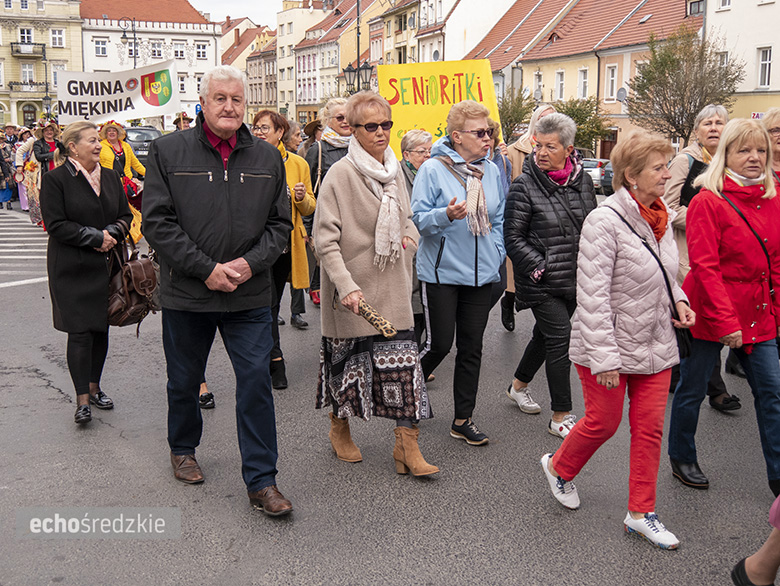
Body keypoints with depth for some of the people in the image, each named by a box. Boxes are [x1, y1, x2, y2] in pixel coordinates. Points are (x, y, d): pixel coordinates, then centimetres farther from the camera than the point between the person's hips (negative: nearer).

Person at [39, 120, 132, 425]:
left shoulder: (110, 177, 10)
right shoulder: (55, 180, -7)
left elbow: (125, 216, 12)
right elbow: (56, 225, -13)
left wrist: (111, 234, -9)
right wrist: (96, 237, -17)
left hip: (106, 264, 5)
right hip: (72, 269, -5)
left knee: (101, 328, 10)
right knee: (79, 332, -5)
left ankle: (94, 387, 25)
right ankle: (82, 399, 2)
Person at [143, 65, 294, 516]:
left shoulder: (268, 157, 5)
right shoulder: (169, 151, -2)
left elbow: (280, 223, 6)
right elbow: (157, 221, -8)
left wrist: (250, 263, -11)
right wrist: (206, 268, -15)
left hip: (250, 295, 1)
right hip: (186, 293, -1)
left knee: (256, 378, -2)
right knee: (184, 381, 15)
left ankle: (262, 481, 8)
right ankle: (183, 449, 42)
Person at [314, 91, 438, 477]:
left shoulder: (395, 172, 10)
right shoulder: (340, 174, -12)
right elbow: (325, 239, -15)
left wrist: (409, 235, 3)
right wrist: (346, 286, -24)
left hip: (392, 287, 5)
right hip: (352, 289, -5)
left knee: (403, 363, 1)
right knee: (348, 358, 10)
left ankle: (407, 447, 8)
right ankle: (339, 427, 35)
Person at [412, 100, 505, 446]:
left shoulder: (491, 171, 7)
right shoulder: (433, 169, -9)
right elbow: (418, 218, -11)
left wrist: (496, 254, 7)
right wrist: (446, 215, -29)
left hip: (481, 273, 5)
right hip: (441, 272, -5)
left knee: (472, 348, 8)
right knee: (440, 344, -1)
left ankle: (463, 420, 19)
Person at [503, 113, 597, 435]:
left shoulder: (583, 181, 5)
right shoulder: (525, 186, -10)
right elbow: (513, 237, -9)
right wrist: (539, 267, -16)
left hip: (575, 279, 6)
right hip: (541, 282, -5)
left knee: (546, 334, 18)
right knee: (560, 339, -8)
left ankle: (519, 385, 42)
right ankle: (561, 417, 3)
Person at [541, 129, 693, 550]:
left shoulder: (661, 218, 4)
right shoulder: (605, 221, -20)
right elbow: (593, 296, -22)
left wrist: (678, 300, 1)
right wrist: (605, 357, -23)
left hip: (654, 343, 7)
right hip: (609, 344, -7)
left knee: (650, 427, 10)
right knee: (603, 422, 8)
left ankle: (641, 514, 24)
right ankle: (559, 468, 38)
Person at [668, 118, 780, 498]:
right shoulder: (708, 201, -13)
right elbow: (705, 266, -17)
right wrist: (725, 321, -20)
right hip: (709, 313, -6)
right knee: (693, 389, 8)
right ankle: (682, 458, 29)